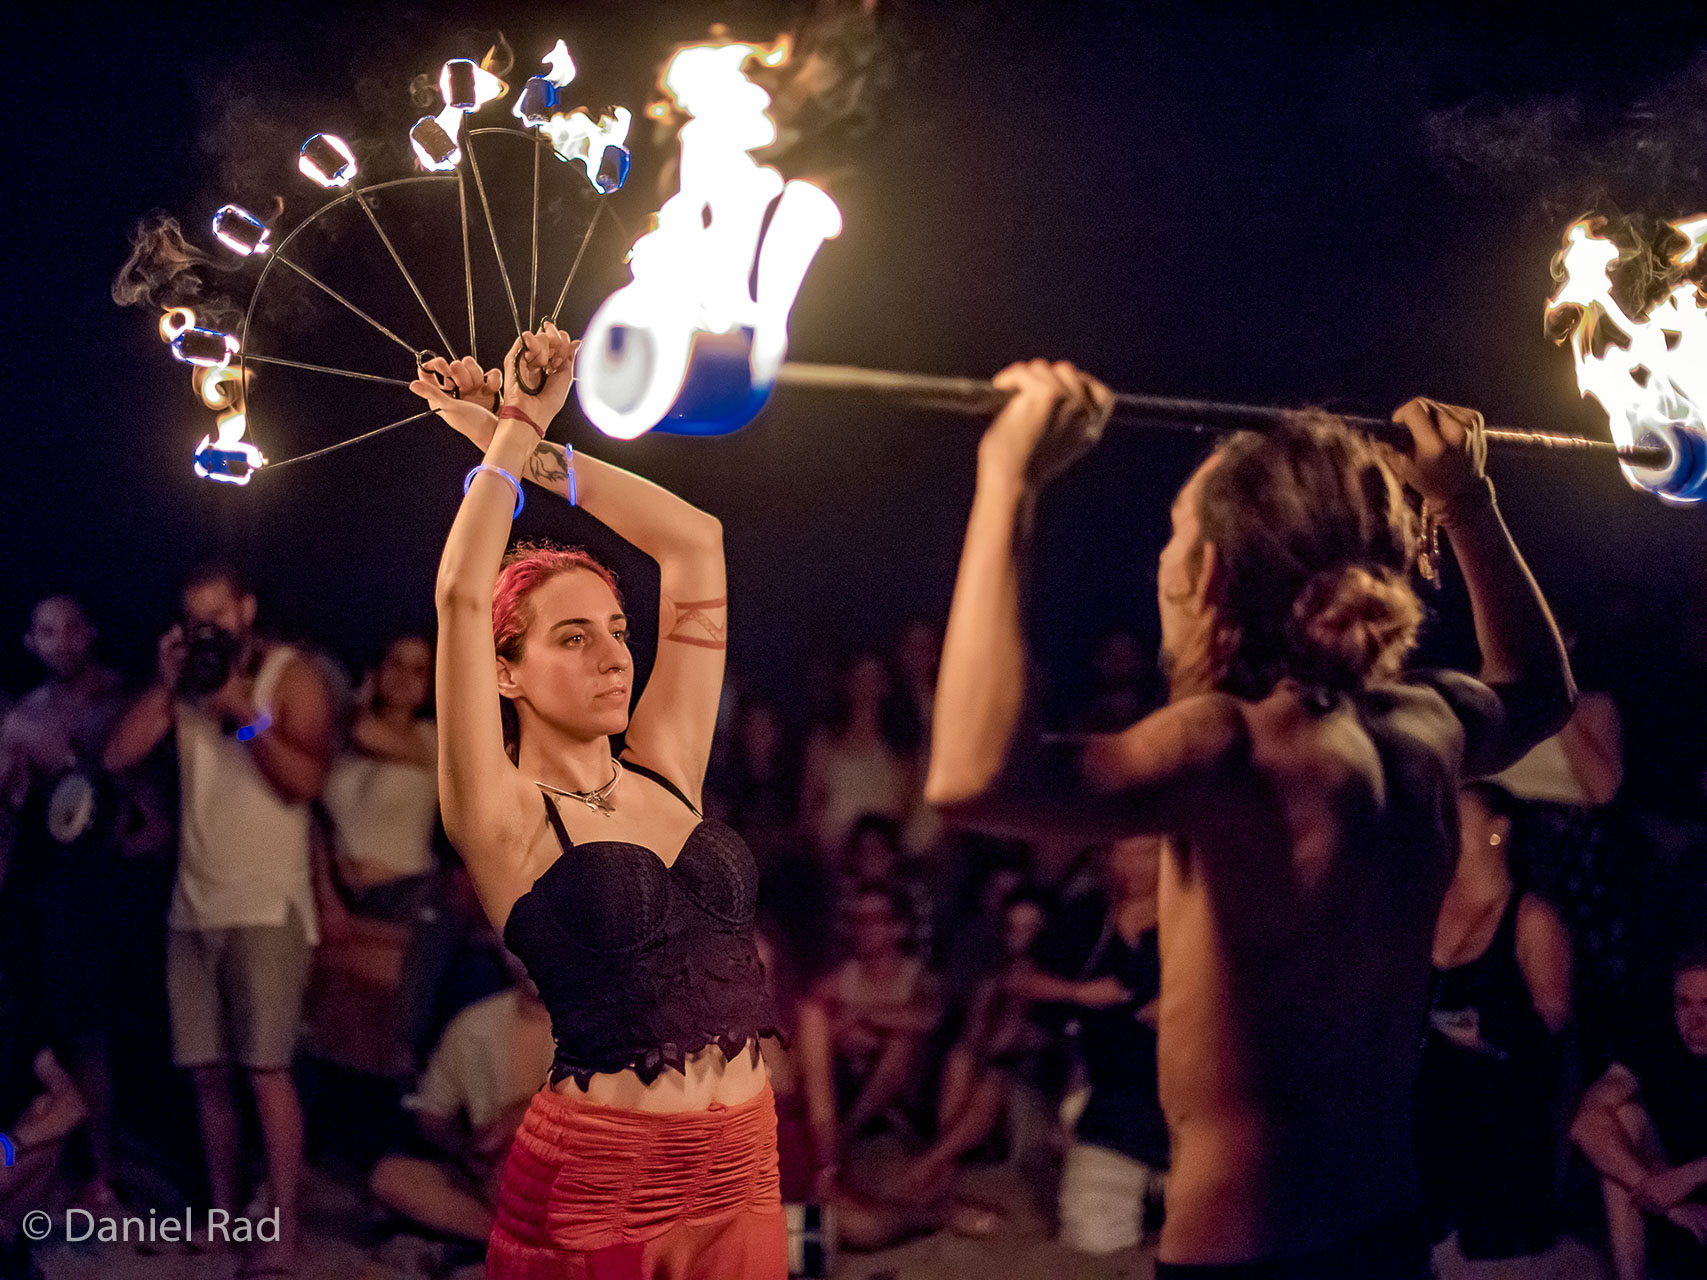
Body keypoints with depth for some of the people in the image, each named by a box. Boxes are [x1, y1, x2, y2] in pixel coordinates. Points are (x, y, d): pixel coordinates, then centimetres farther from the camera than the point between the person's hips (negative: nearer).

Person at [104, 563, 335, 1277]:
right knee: (207, 1071, 8)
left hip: (267, 908, -5)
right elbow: (118, 755, 1)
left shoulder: (292, 676, -2)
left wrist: (244, 712, -17)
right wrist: (166, 684, -6)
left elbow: (308, 781, -13)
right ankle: (220, 1211, 19)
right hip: (193, 907, 5)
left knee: (265, 1069, -10)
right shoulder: (188, 683, 12)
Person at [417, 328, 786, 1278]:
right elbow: (463, 595, -17)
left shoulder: (667, 772, 8)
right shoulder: (505, 818, -5)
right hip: (596, 1193, -5)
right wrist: (516, 426, -5)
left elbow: (696, 541, 11)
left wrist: (533, 449, 10)